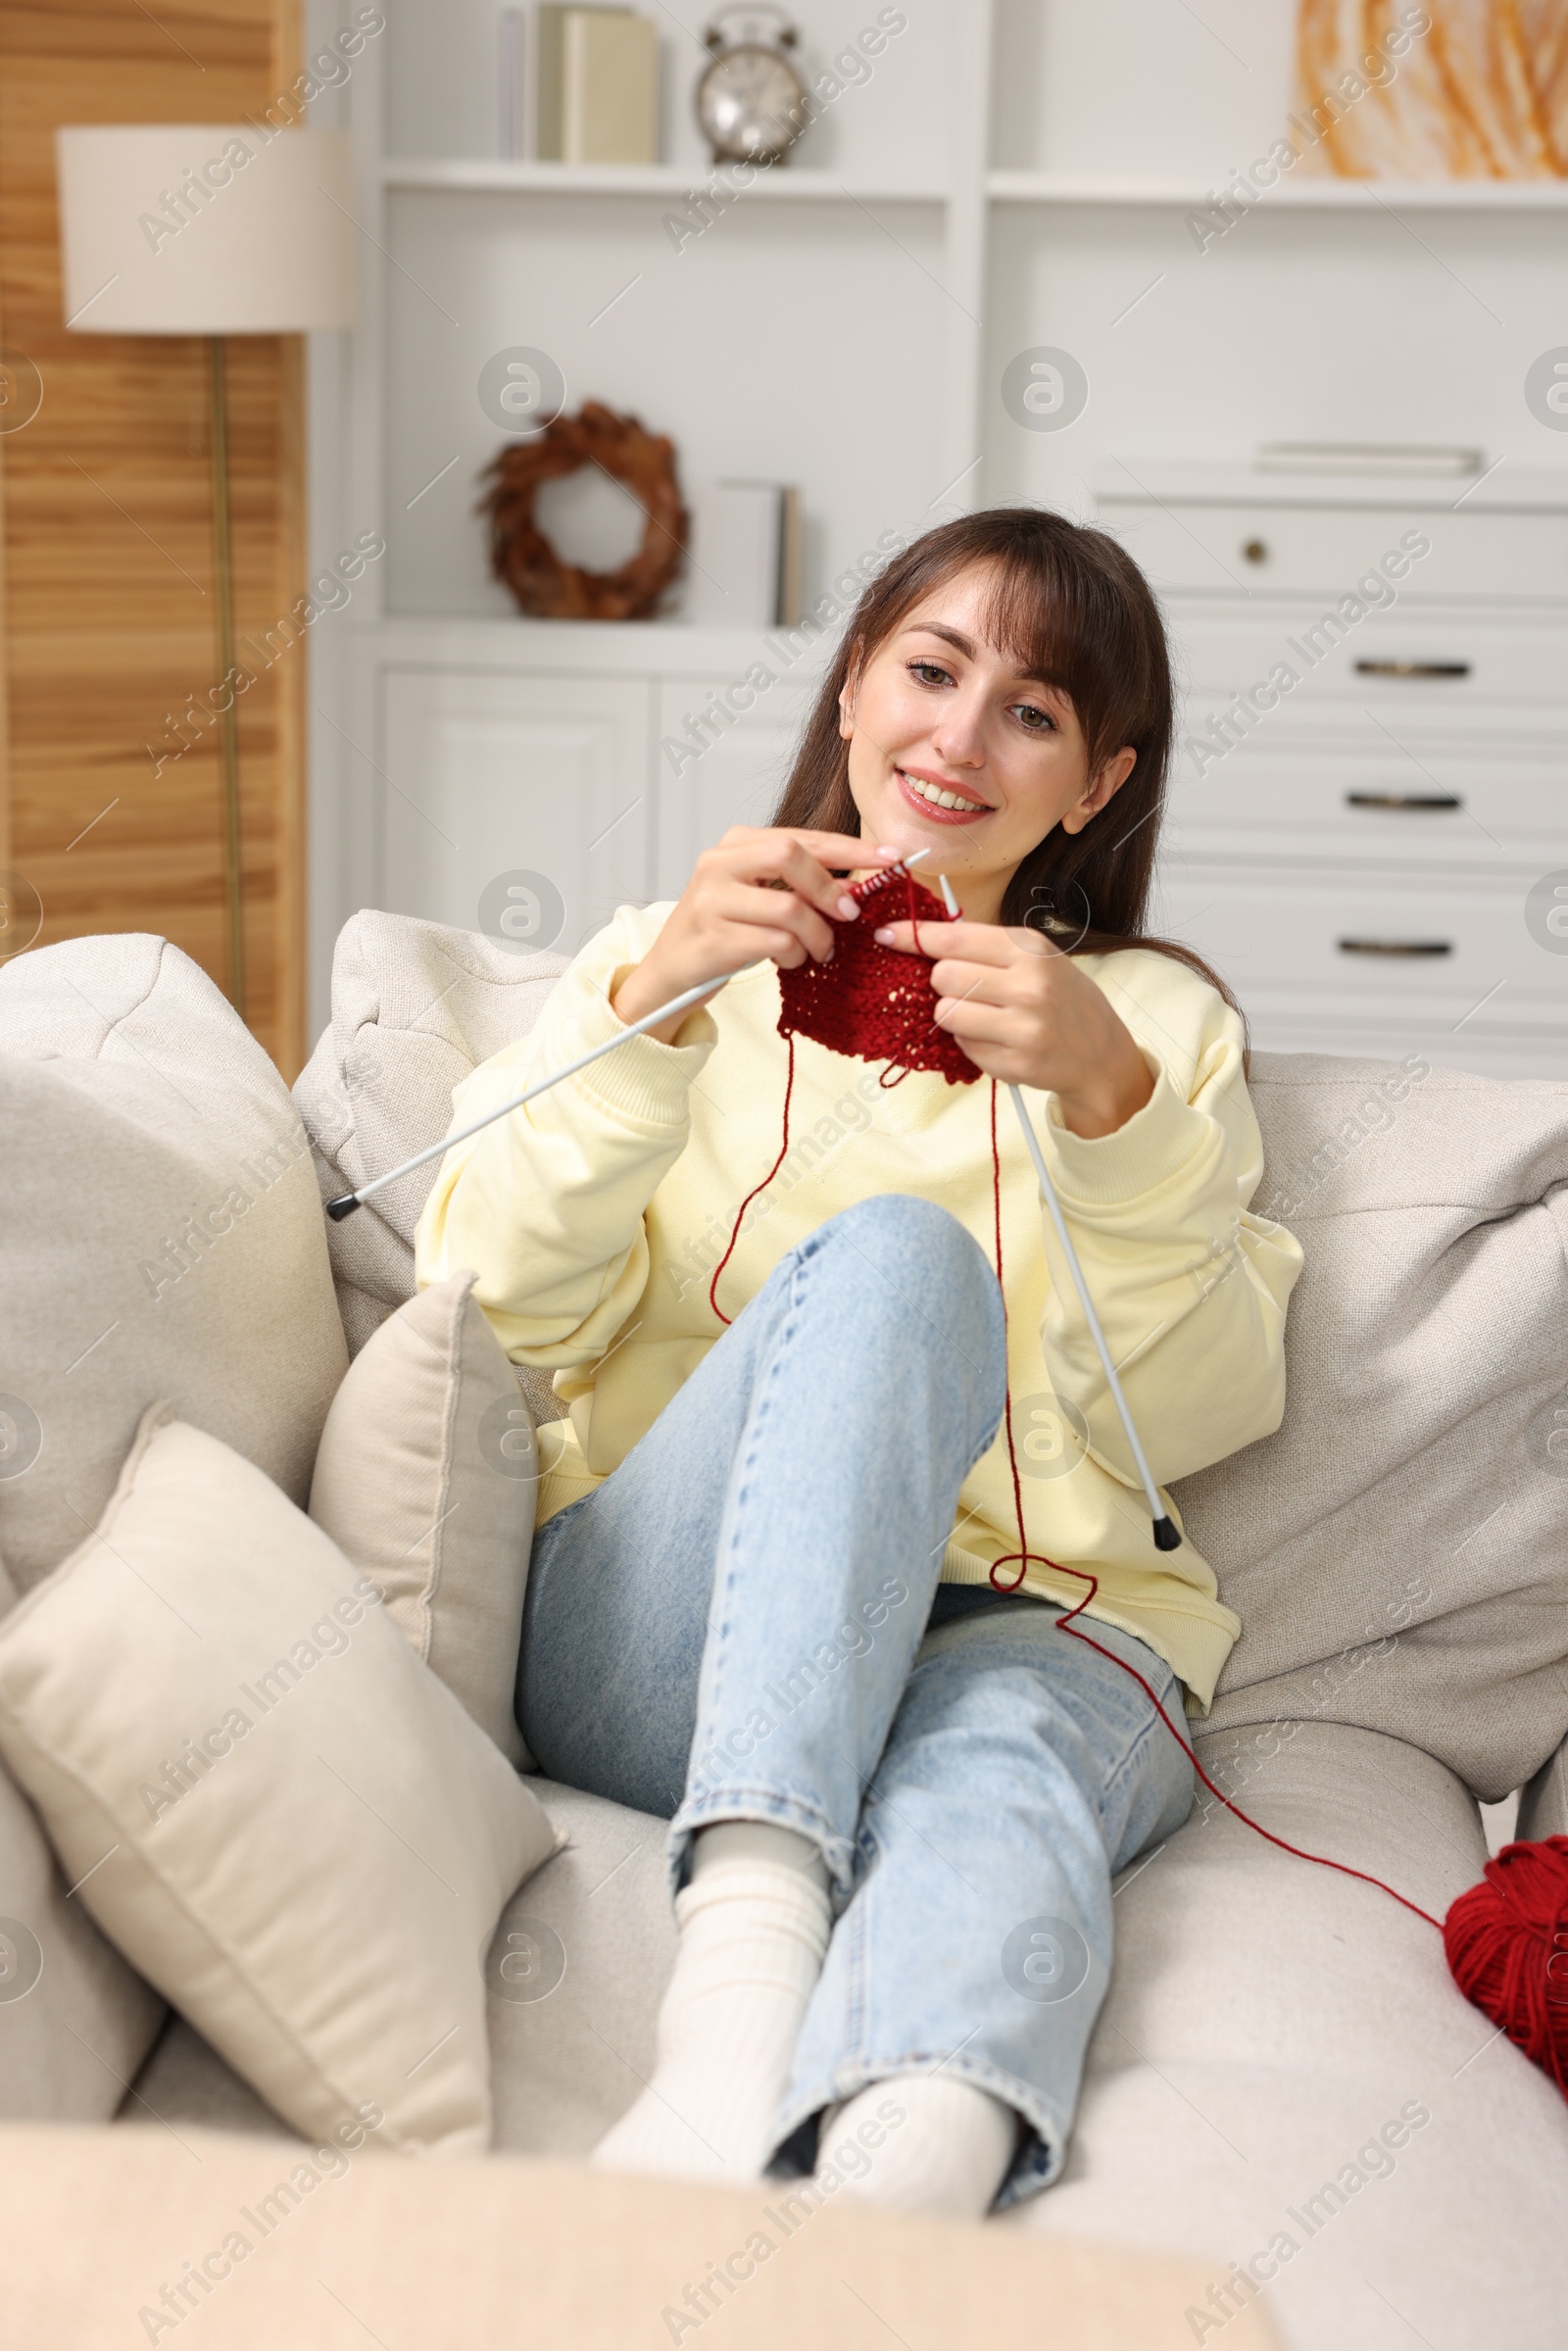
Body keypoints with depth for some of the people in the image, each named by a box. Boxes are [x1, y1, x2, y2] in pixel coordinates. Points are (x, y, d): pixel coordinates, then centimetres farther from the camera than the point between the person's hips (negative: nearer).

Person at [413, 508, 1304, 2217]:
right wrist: (651, 1004, -11)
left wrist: (1113, 1104, -12)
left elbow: (1198, 1416, 5)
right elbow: (491, 1305, 3)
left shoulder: (1157, 1020, 20)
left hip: (1038, 1629, 1)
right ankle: (749, 1921, -48)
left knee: (993, 1781, -37)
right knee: (894, 1252, -31)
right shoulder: (677, 955, 20)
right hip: (661, 1635, 0)